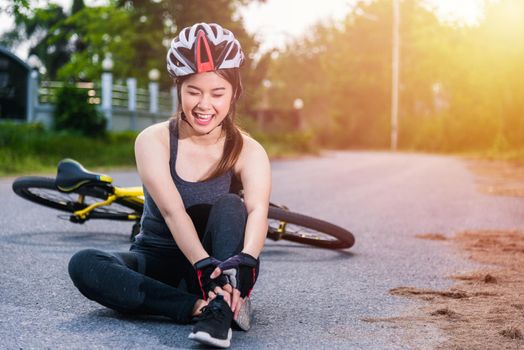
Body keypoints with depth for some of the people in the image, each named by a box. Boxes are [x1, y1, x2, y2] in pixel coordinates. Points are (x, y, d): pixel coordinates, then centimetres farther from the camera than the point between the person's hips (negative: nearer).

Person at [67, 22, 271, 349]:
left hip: (217, 263, 0)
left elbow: (258, 210, -29)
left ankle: (220, 310, -44)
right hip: (158, 260, 1)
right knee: (84, 264, -27)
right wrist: (205, 266, -43)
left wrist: (245, 261, -51)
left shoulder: (247, 151, -9)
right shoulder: (154, 140, -11)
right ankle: (198, 307, -36)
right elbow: (172, 211, -26)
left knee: (230, 205, -28)